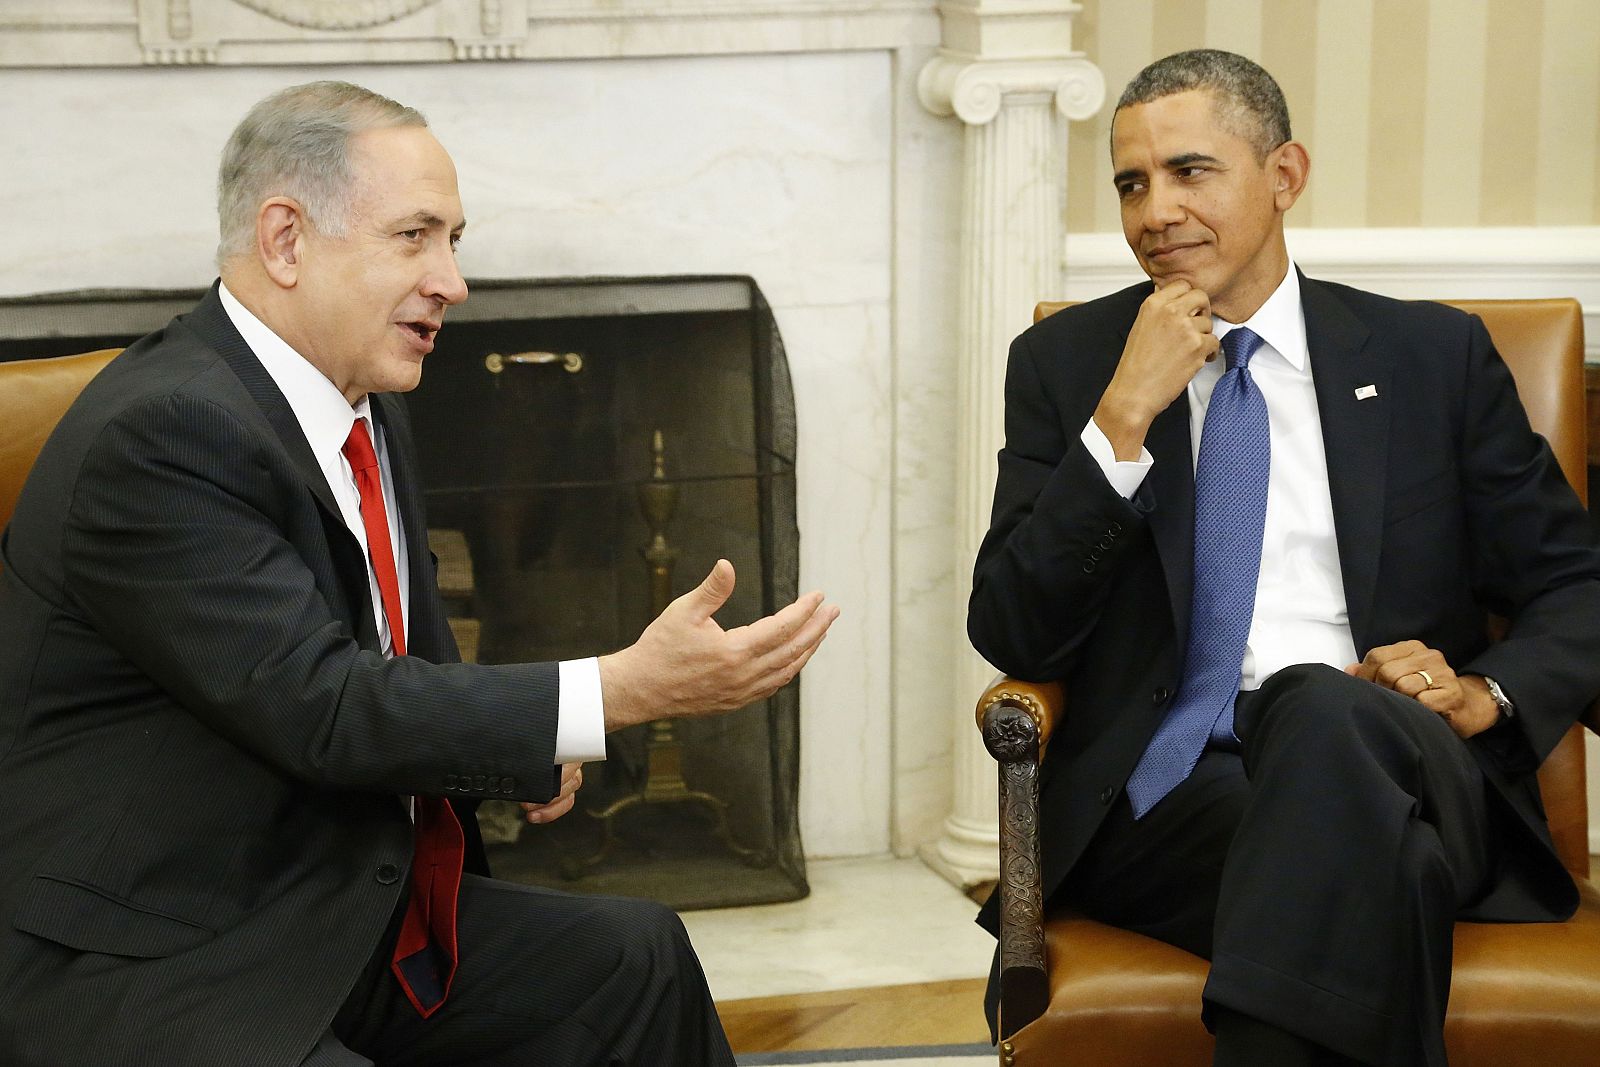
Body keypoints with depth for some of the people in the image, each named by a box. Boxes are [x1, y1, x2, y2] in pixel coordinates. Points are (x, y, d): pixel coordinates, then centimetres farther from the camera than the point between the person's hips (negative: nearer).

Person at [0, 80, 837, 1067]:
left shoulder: (367, 408, 8)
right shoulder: (158, 437, -22)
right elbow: (324, 706, -26)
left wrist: (522, 740, -1)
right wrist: (627, 691, -28)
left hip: (337, 914, 10)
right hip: (141, 970, -10)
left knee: (633, 956, 10)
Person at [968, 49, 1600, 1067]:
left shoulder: (1433, 356, 14)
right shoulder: (1065, 363, 14)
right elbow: (1012, 637, 3)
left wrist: (1485, 694, -7)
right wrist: (1125, 416, -7)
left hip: (1381, 757, 2)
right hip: (1165, 794, -1)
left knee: (1323, 709, -36)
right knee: (1357, 859, -36)